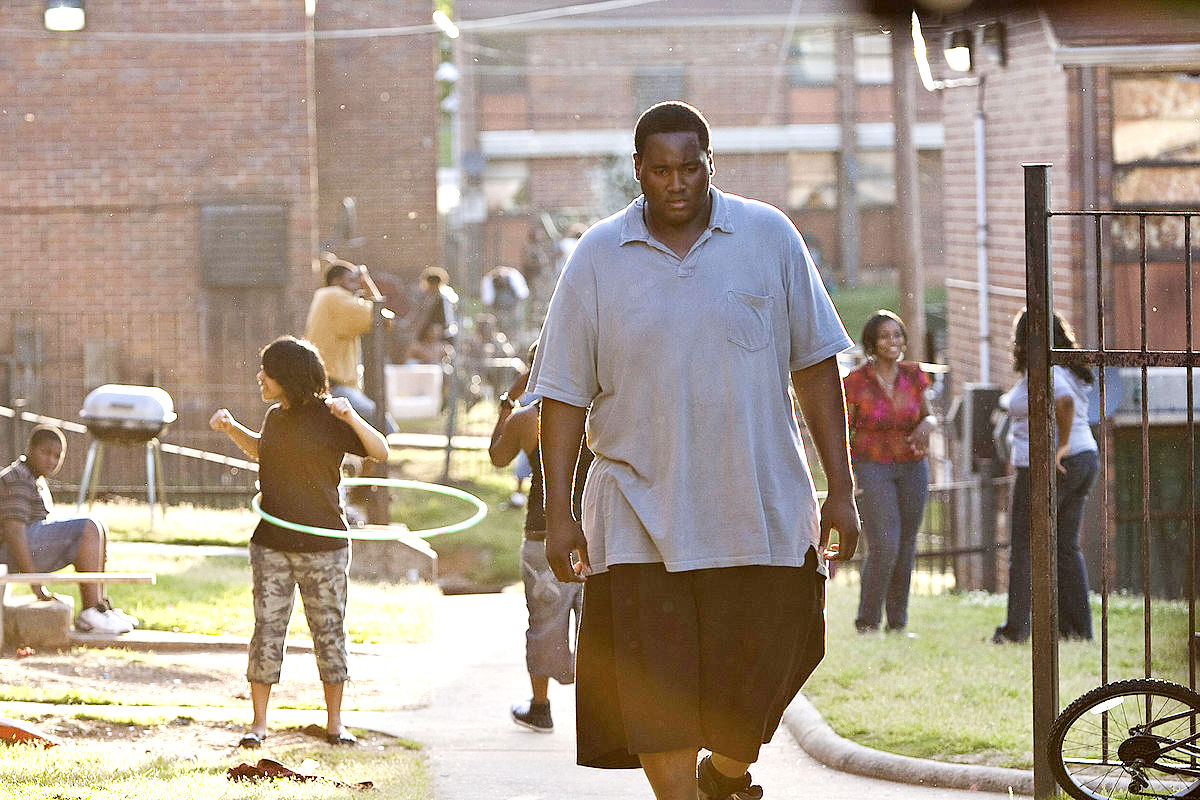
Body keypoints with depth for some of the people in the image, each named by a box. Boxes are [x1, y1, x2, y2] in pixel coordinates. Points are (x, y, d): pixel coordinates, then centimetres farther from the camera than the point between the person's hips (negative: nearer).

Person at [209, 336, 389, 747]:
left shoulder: (327, 417, -8)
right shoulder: (275, 416, 9)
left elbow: (380, 452, -10)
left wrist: (351, 417, -25)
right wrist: (231, 428, 16)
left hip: (323, 546, -4)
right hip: (272, 544, 4)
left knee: (328, 630, 4)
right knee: (267, 629, 1)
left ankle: (334, 722, 15)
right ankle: (258, 723, 6)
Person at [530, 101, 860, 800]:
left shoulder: (770, 238, 3)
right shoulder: (597, 257, 2)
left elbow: (815, 367, 6)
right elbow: (564, 394, 5)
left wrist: (841, 488, 3)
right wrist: (559, 513, 0)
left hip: (762, 506, 0)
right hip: (642, 515, 0)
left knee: (756, 678, 4)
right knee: (658, 694, -6)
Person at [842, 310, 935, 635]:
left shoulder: (912, 376, 3)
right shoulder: (856, 382, -7)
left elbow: (928, 414, 13)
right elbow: (843, 432, -4)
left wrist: (927, 424, -11)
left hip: (911, 469, 4)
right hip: (872, 469, -4)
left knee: (906, 548, 6)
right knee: (884, 546, -16)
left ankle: (898, 621, 18)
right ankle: (867, 621, -2)